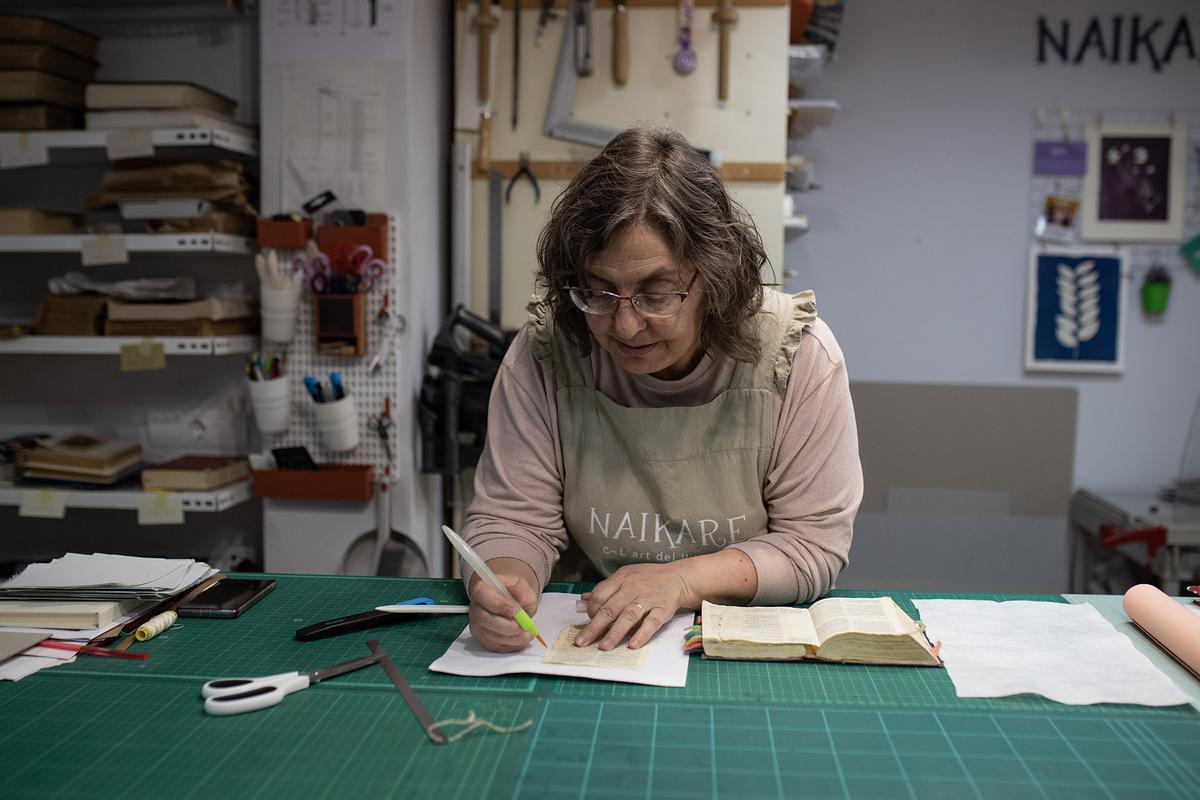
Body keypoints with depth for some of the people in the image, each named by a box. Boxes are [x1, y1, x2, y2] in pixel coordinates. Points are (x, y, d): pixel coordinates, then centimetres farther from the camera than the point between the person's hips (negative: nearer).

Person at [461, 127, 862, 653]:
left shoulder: (797, 354, -14)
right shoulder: (542, 356, -11)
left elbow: (814, 542, -9)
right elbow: (511, 520, -6)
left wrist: (682, 580, -22)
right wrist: (500, 585, -28)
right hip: (579, 642, 2)